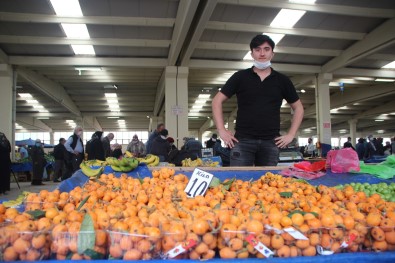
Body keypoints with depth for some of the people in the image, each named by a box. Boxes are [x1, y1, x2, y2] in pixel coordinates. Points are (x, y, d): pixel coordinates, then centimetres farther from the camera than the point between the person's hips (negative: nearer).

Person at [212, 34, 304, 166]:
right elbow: (217, 101, 6)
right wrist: (221, 130, -3)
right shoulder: (240, 77, 4)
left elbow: (298, 107, 17)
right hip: (243, 140, -2)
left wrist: (291, 134, 6)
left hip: (271, 142, 2)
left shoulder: (282, 80, 9)